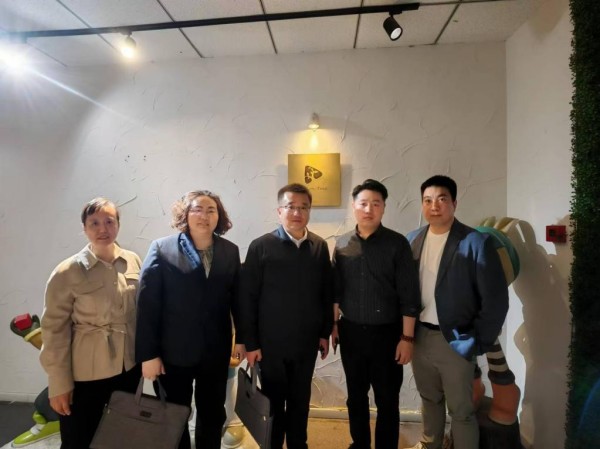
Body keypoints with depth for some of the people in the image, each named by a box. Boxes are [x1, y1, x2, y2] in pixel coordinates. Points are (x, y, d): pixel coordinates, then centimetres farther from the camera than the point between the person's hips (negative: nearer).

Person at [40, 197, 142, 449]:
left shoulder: (133, 262, -2)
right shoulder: (67, 272, -13)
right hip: (85, 375, -3)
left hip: (130, 367, 4)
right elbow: (54, 329, -9)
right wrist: (59, 384, -8)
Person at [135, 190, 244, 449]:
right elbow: (147, 305, -11)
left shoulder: (230, 251, -1)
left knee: (213, 415, 19)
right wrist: (148, 353, -11)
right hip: (173, 352, -2)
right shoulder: (161, 249, -9)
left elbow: (236, 298, 3)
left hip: (215, 351, 3)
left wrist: (242, 337, 5)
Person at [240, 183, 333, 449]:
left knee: (300, 402, 19)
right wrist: (250, 343, -9)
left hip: (307, 342, 3)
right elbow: (247, 298, -9)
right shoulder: (261, 247, -10)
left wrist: (325, 332, 6)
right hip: (271, 343, -3)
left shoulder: (319, 247, 0)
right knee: (273, 402, 15)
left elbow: (326, 293, 5)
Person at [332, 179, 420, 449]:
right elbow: (336, 289, 6)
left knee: (387, 400, 12)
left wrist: (407, 337, -9)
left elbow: (408, 294, -8)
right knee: (356, 396, 18)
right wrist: (333, 324, 6)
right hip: (351, 332, 3)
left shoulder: (397, 244, -8)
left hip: (386, 333, -3)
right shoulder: (342, 245, 1)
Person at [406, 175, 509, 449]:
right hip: (419, 335, 5)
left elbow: (496, 299, -12)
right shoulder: (412, 240, 1)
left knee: (461, 410, 11)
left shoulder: (476, 242, -14)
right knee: (430, 398, 24)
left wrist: (480, 342, -10)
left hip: (454, 339, -4)